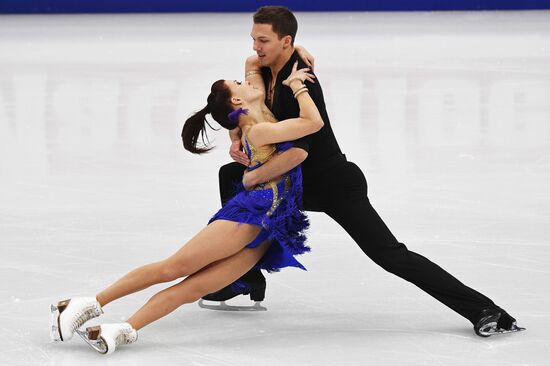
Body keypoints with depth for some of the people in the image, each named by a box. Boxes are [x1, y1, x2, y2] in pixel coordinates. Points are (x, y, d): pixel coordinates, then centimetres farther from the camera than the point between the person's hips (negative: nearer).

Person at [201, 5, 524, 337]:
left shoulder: (301, 84, -27)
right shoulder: (265, 72, 0)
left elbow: (299, 150, -35)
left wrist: (254, 177, -27)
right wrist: (237, 141, -3)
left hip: (336, 185, -9)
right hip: (300, 183, 9)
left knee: (391, 256, -17)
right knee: (230, 176, 8)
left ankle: (485, 311, -18)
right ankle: (247, 281, 14)